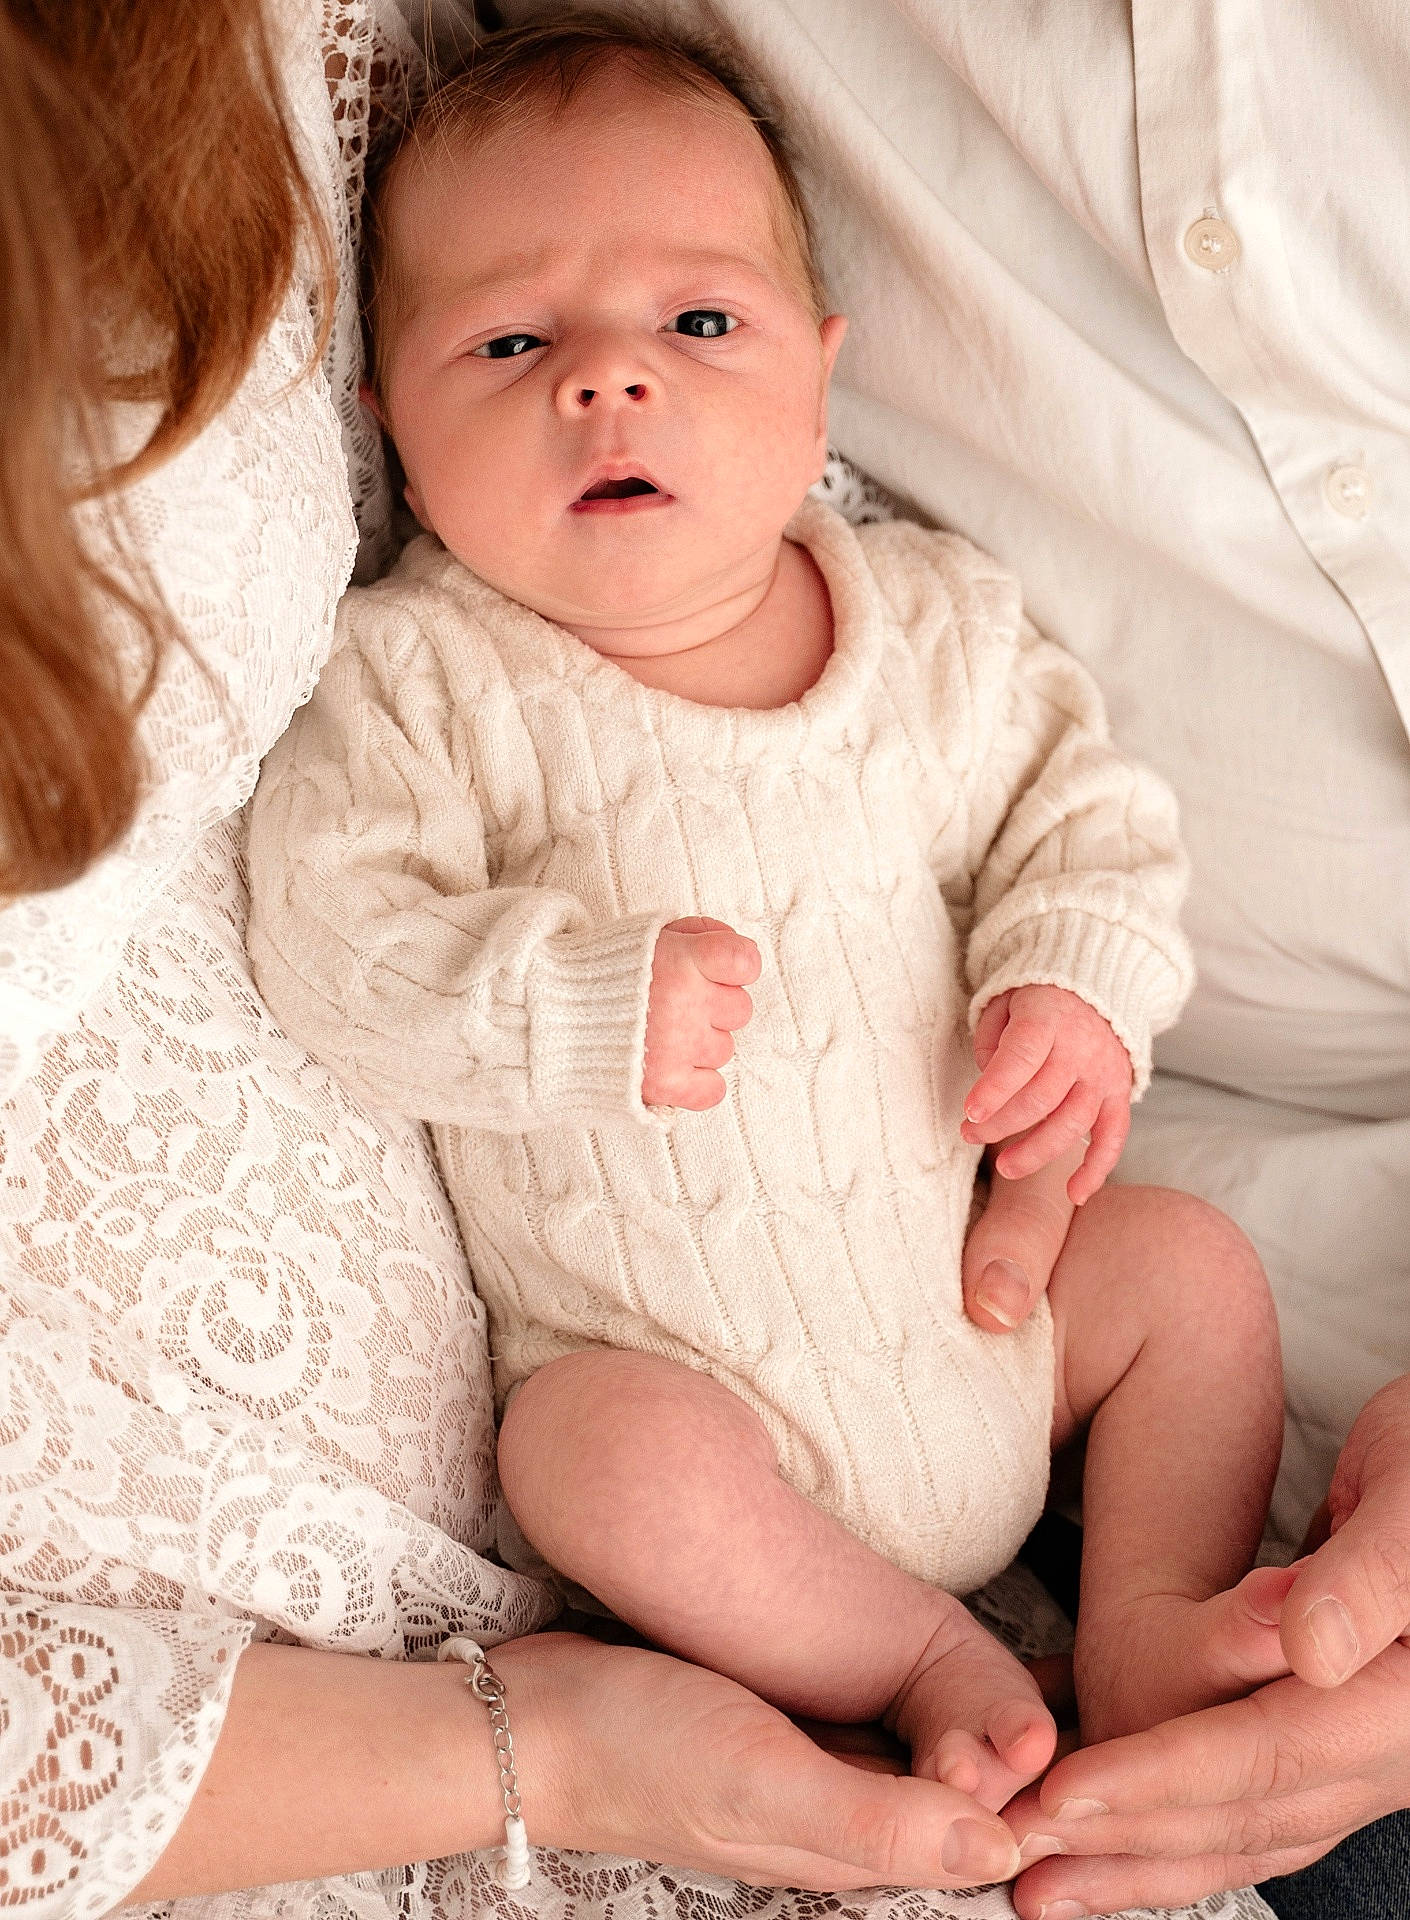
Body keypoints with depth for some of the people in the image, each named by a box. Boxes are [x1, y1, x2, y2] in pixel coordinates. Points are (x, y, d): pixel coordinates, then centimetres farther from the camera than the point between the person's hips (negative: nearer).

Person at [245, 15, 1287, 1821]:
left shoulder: (933, 621, -2)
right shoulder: (420, 681, -12)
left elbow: (1079, 805, 4)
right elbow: (334, 941, -18)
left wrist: (1078, 986, -16)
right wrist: (583, 1004, -32)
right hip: (684, 1372, -3)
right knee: (597, 1449, -29)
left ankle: (1147, 1621, 6)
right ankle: (927, 1666, -10)